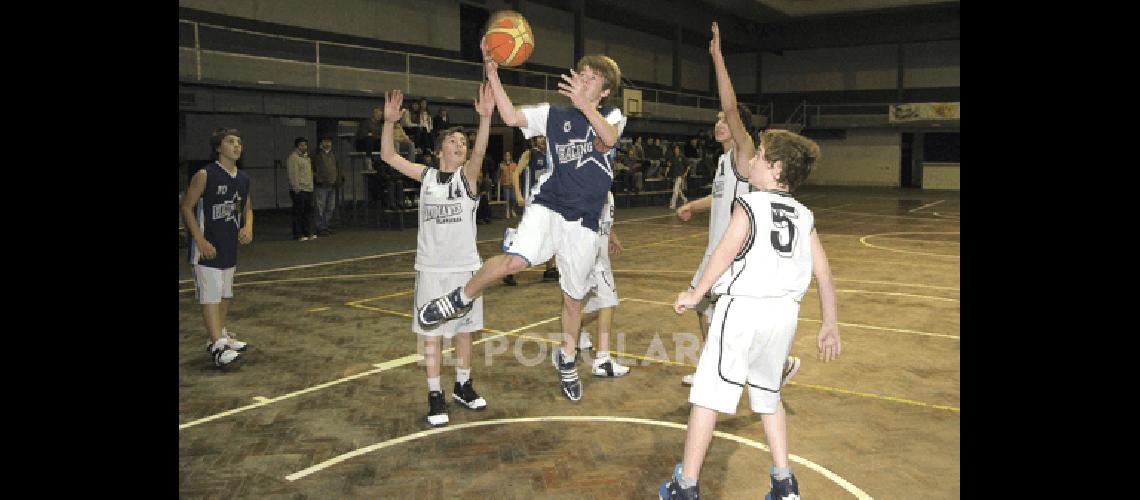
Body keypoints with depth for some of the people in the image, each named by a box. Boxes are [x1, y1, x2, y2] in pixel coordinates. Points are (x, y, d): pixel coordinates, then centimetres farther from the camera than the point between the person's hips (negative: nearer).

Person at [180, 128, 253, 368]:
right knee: (211, 294, -9)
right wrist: (200, 240, -16)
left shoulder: (243, 179, 7)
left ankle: (220, 335, 31)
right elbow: (186, 207, -10)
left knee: (225, 293, 17)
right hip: (207, 246, -7)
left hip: (230, 245, 7)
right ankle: (217, 346, -10)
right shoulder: (205, 175, -12)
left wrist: (247, 227, 0)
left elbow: (247, 207, 20)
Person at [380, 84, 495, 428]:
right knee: (431, 334, 5)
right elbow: (388, 157, -5)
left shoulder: (468, 175, -4)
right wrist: (390, 122, -20)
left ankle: (463, 386, 31)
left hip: (465, 267, 0)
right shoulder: (426, 175, 1)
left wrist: (485, 117, -40)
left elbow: (479, 152, -24)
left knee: (464, 330, 12)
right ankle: (435, 396, 18)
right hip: (431, 269, 1)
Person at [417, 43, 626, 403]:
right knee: (516, 259, -29)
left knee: (573, 297, 11)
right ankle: (461, 299, -5)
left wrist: (585, 105, -37)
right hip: (548, 207, 0)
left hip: (583, 222, 1)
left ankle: (567, 361, 33)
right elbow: (512, 117, -7)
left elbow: (608, 139, -20)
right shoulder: (555, 115, 8)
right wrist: (492, 75, -18)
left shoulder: (612, 117, 5)